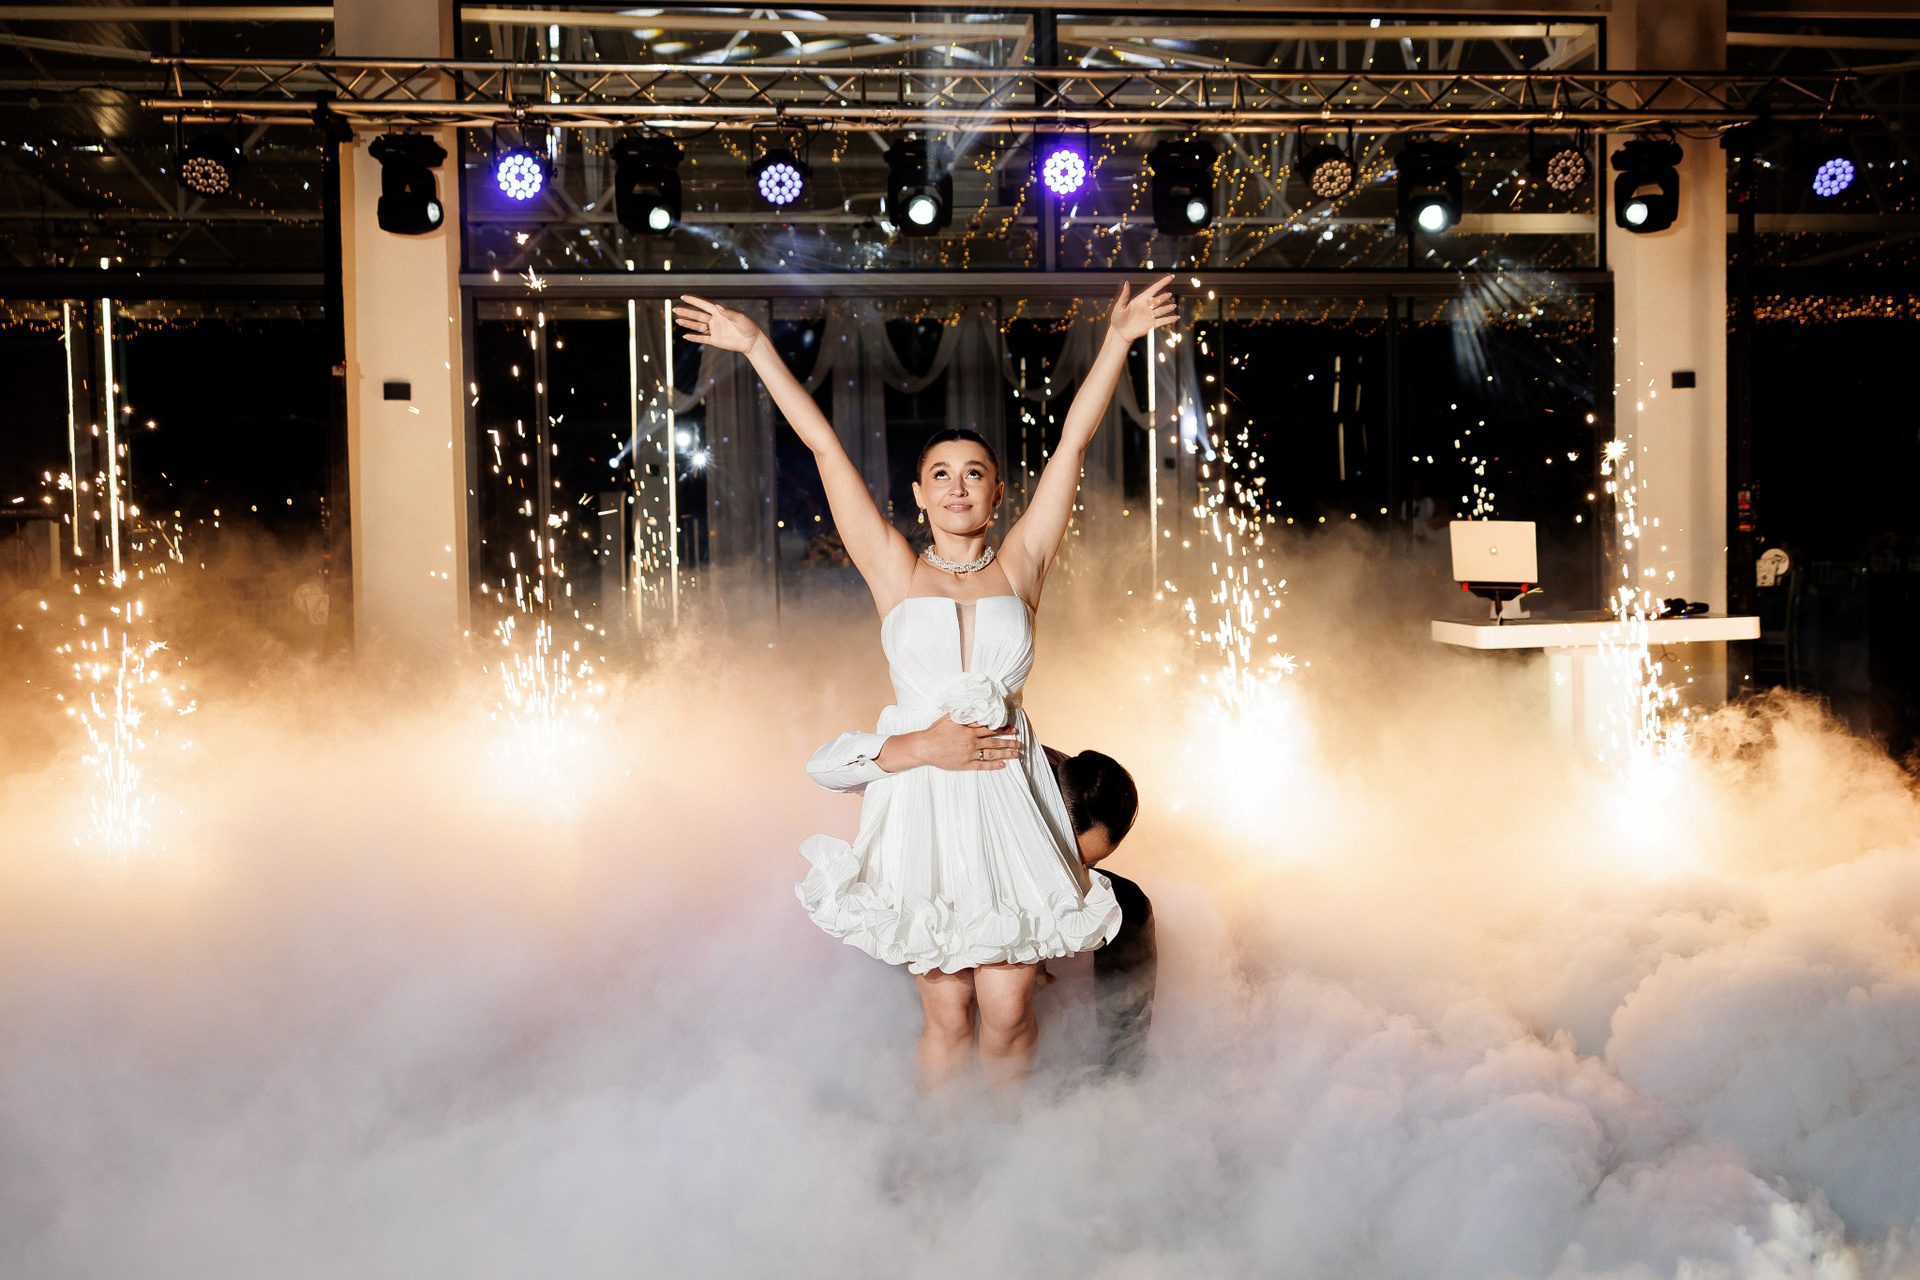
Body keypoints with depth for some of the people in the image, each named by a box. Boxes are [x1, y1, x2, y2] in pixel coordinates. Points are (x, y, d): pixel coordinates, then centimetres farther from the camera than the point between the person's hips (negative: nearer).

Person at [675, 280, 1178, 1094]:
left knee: (1007, 1011, 3)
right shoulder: (894, 572, 5)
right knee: (946, 1013, 5)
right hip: (922, 795, 0)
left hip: (1008, 796, 1)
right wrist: (757, 349, 6)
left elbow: (1073, 442, 3)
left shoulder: (1021, 567, 7)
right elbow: (823, 444, 4)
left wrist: (1118, 341, 1)